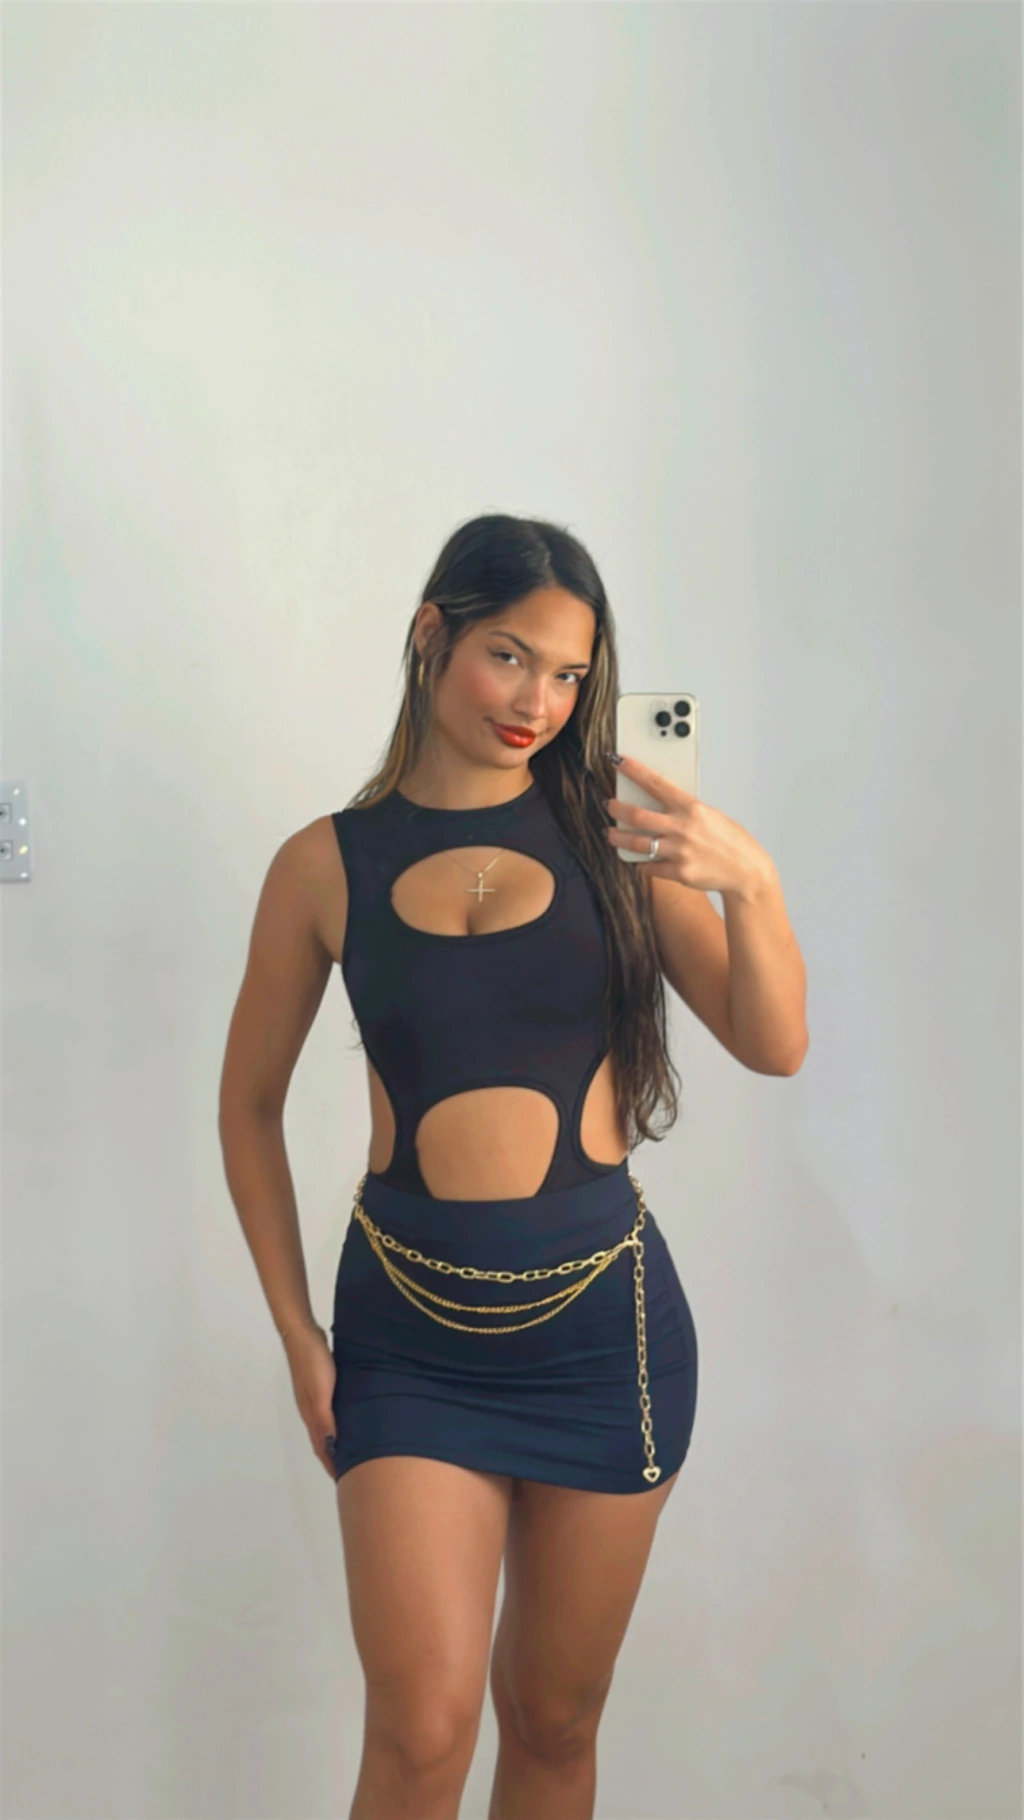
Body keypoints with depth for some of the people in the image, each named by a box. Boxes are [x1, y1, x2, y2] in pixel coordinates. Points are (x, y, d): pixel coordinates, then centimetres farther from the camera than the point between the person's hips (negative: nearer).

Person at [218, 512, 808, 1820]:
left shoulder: (612, 834, 0)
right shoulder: (328, 864, -1)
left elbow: (775, 1047, -6)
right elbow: (250, 1106, 7)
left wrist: (751, 881, -24)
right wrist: (298, 1334, 4)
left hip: (604, 1315, 1)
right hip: (409, 1323, -1)